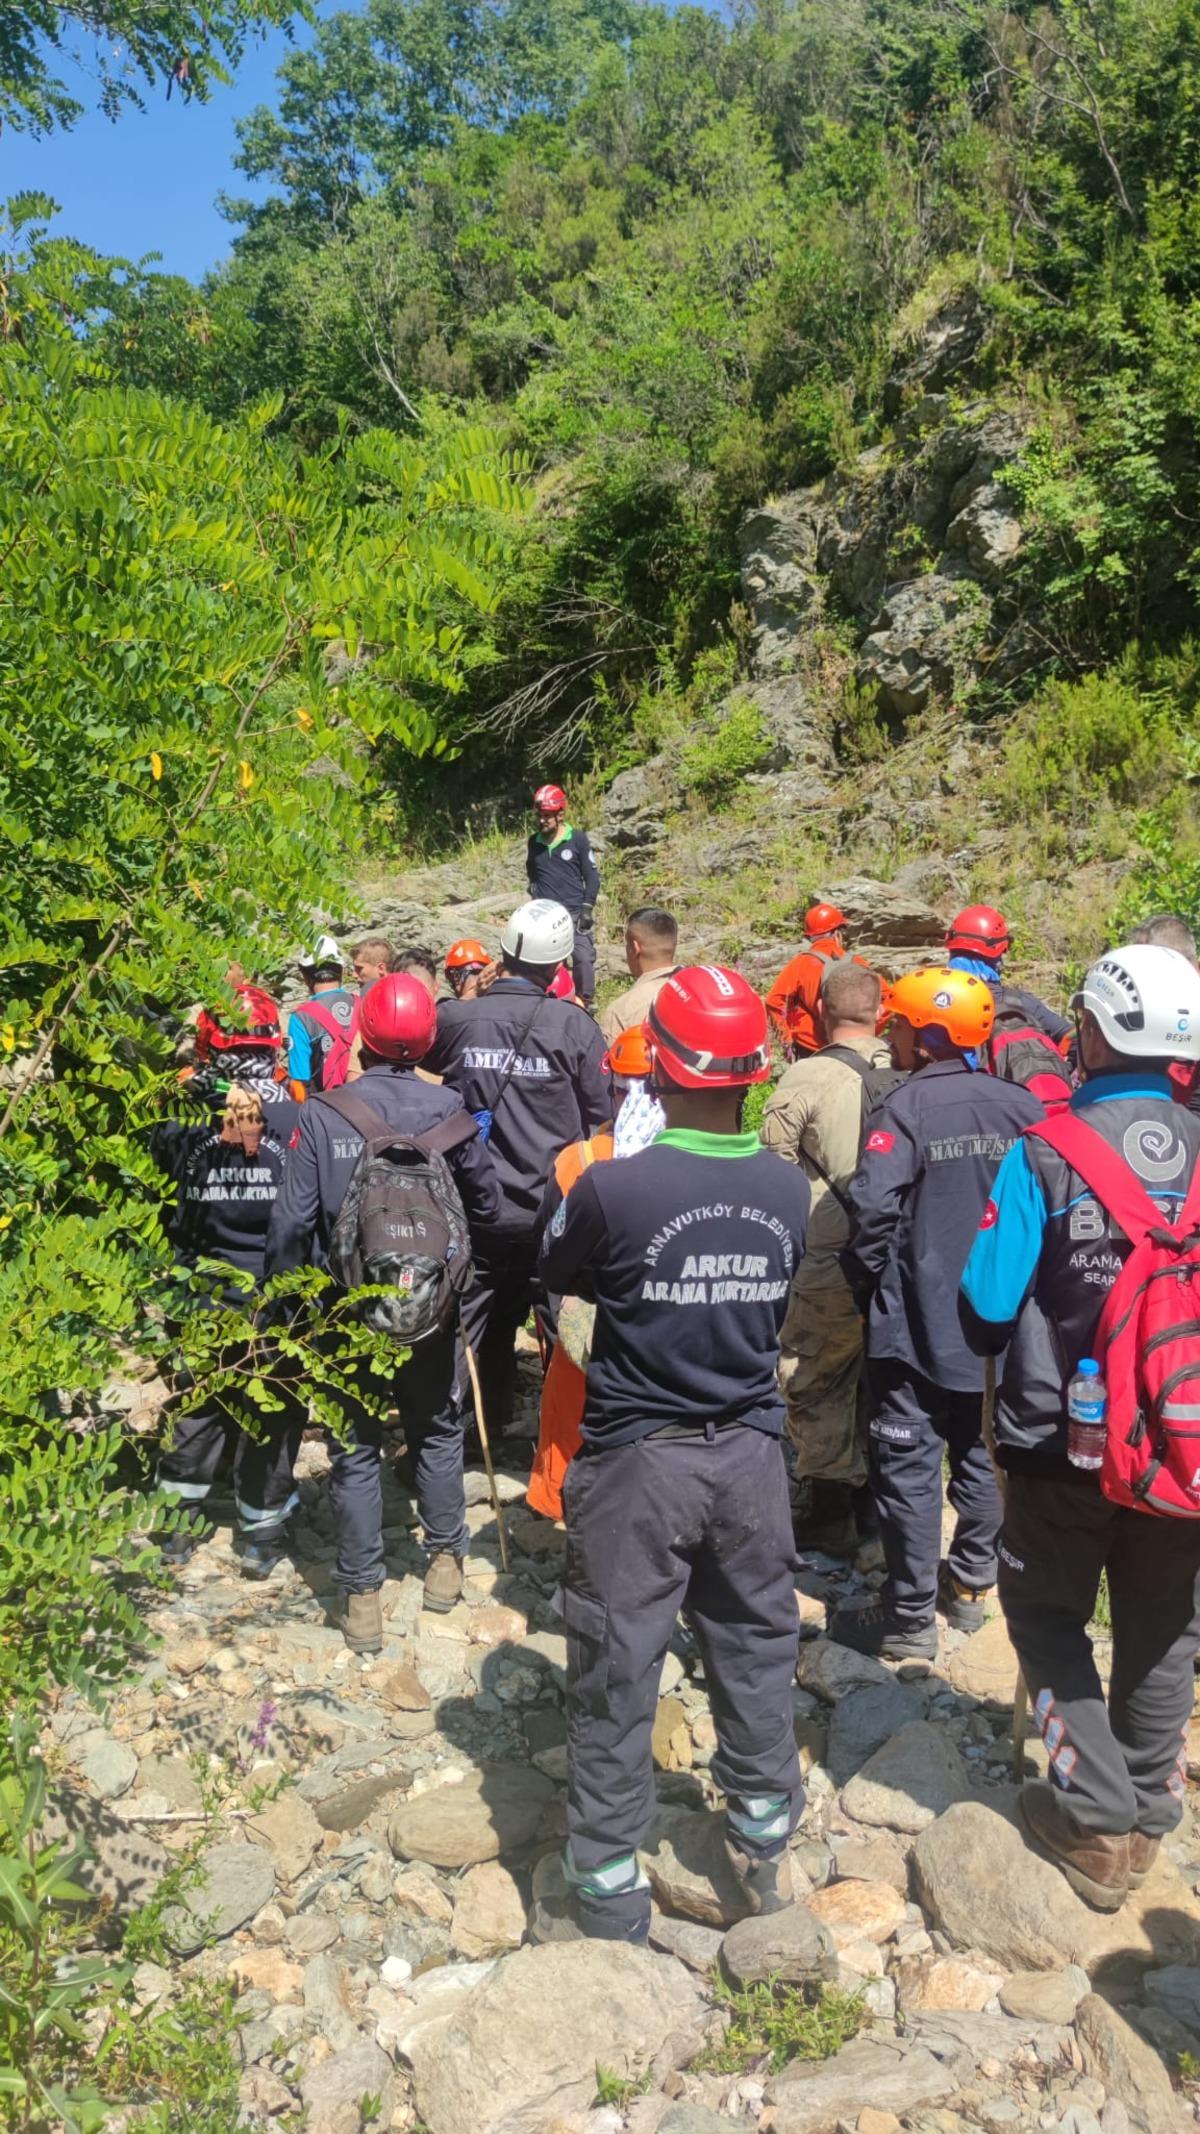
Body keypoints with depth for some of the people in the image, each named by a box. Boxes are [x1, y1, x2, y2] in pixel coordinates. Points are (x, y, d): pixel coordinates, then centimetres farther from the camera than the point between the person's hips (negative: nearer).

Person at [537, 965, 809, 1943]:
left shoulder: (614, 1189, -20)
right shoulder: (789, 1190, -7)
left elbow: (560, 1275, -1)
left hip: (638, 1459, -4)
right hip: (750, 1456, 4)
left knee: (616, 1676, 10)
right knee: (756, 1650, 21)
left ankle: (611, 1893, 24)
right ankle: (766, 1849, 40)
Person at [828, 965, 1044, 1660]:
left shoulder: (907, 1106, -17)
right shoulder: (1023, 1105, -1)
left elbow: (874, 1208, -24)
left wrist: (868, 1279, -7)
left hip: (918, 1320, -6)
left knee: (909, 1464, 4)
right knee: (982, 1452, 20)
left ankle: (911, 1617, 10)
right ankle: (970, 1585, 34)